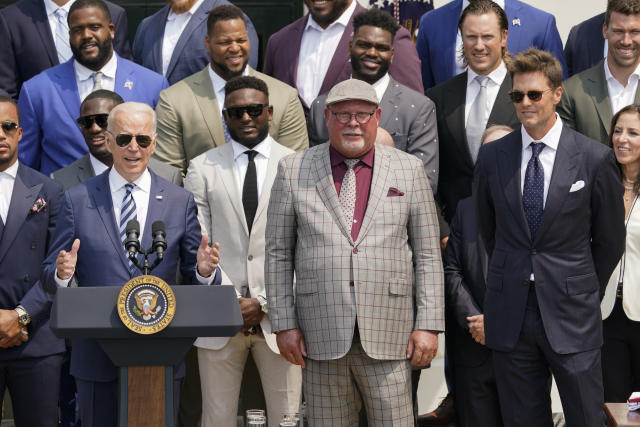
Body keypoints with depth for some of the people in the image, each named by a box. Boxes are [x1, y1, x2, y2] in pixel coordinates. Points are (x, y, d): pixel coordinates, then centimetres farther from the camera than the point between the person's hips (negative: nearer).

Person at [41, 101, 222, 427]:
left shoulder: (180, 201, 7)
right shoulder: (78, 200, 4)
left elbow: (195, 278, 7)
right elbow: (49, 277, 4)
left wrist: (204, 271, -15)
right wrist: (61, 274, -19)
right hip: (97, 358, -1)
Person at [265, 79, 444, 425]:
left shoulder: (409, 170, 7)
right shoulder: (294, 170, 6)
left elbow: (427, 255, 6)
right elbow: (278, 253, 7)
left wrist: (428, 325, -1)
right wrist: (284, 324, 0)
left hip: (387, 335, 0)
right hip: (321, 336, 0)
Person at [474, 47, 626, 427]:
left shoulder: (596, 159, -4)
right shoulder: (492, 157, 4)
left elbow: (610, 239, 4)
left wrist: (587, 293, 10)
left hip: (571, 315, -2)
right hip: (510, 315, 3)